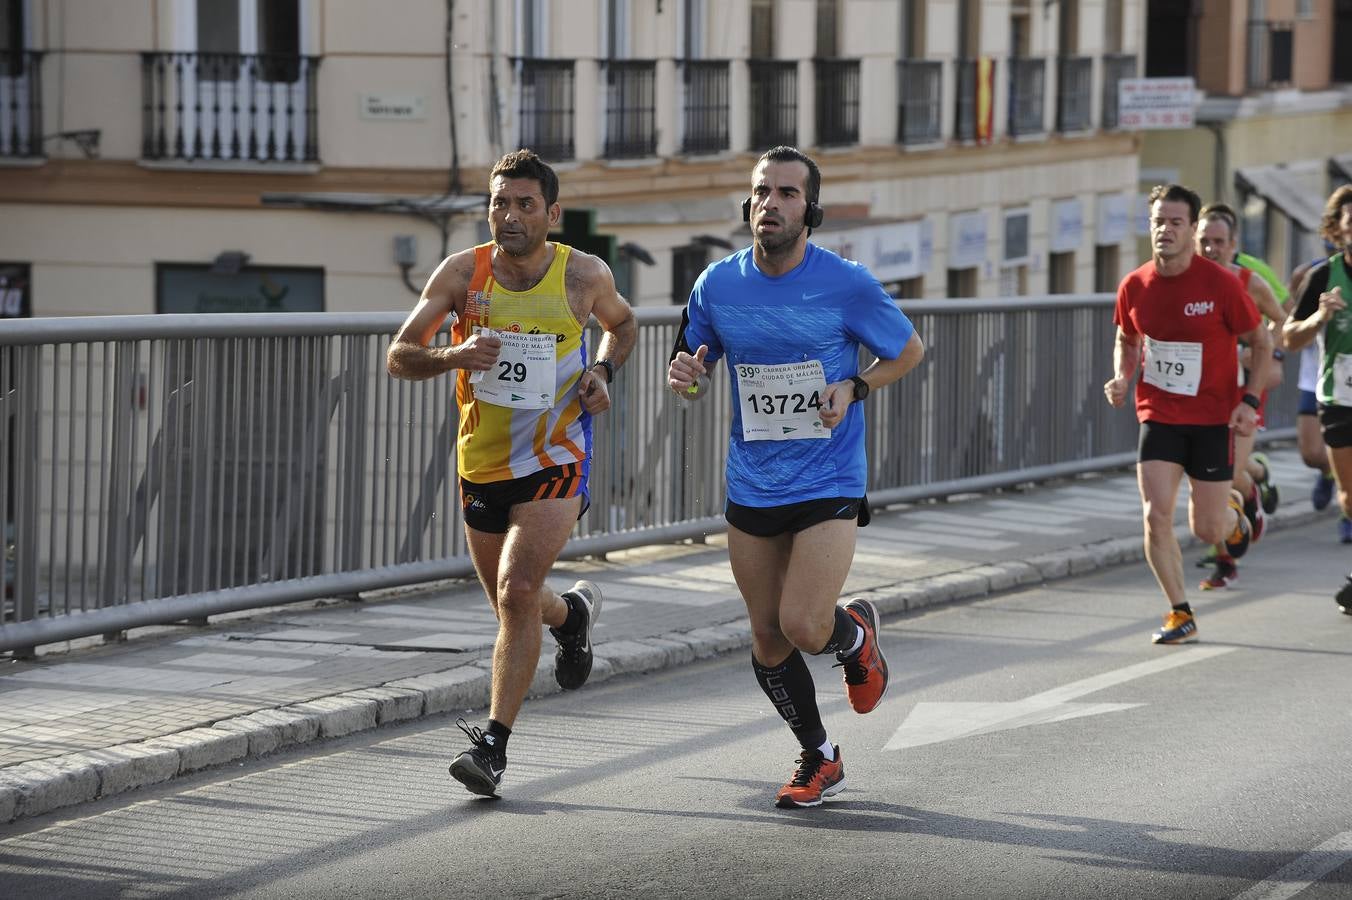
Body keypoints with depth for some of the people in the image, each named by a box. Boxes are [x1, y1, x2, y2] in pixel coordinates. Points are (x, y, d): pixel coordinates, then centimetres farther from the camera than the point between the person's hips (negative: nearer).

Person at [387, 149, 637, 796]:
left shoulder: (584, 275, -7)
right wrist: (452, 356, -28)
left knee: (517, 592, -20)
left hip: (555, 460, -3)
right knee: (513, 603, 17)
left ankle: (494, 743, -16)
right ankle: (572, 611, 53)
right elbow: (399, 356, -8)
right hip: (481, 464, 3)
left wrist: (604, 370, -4)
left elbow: (622, 323, 16)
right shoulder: (463, 272, -7)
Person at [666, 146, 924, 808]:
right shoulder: (718, 285, -1)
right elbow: (695, 370, 12)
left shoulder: (846, 284, -10)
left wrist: (853, 389, -12)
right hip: (751, 488, 4)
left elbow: (908, 350, 4)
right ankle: (819, 760, 28)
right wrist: (686, 376, -12)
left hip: (829, 485, -4)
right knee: (768, 641, 7)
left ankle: (855, 631, 21)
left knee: (803, 627, -17)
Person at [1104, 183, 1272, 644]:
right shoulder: (1134, 286, -4)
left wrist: (1251, 402, -12)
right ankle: (1180, 613, 3)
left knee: (1207, 530, 1)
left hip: (1212, 418, -2)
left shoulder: (1221, 284, -14)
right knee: (1156, 516, -12)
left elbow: (1261, 342, -2)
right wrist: (1121, 378, -4)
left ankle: (1231, 511, 39)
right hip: (1158, 416, 2)